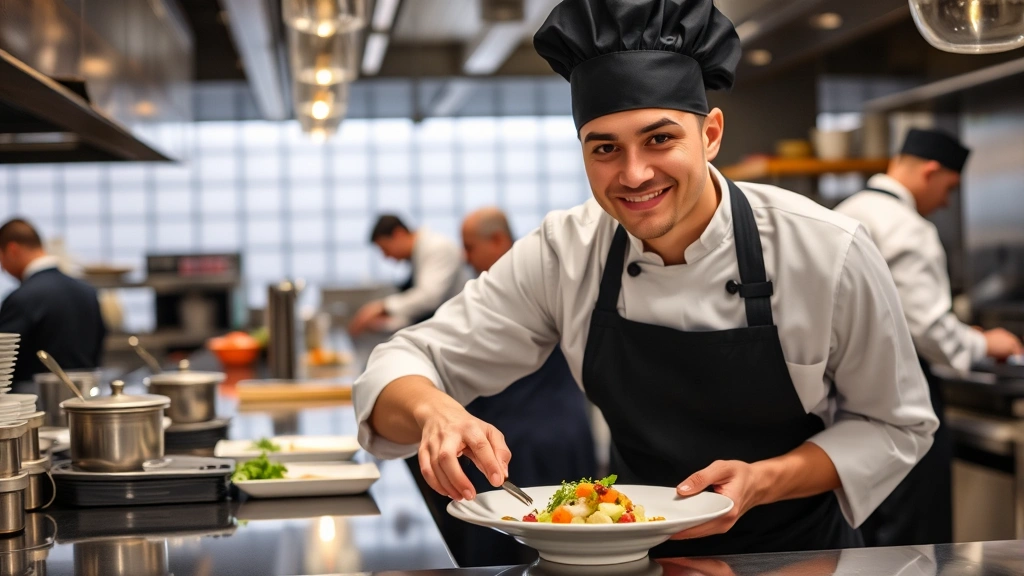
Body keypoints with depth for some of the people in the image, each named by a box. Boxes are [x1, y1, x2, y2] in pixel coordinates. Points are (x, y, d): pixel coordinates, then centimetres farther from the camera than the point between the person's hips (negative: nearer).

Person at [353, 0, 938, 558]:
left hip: (800, 553, -1)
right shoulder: (562, 254, -10)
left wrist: (763, 482, -20)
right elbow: (407, 365, -5)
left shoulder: (829, 254, -15)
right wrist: (435, 410, -29)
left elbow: (897, 426, -4)